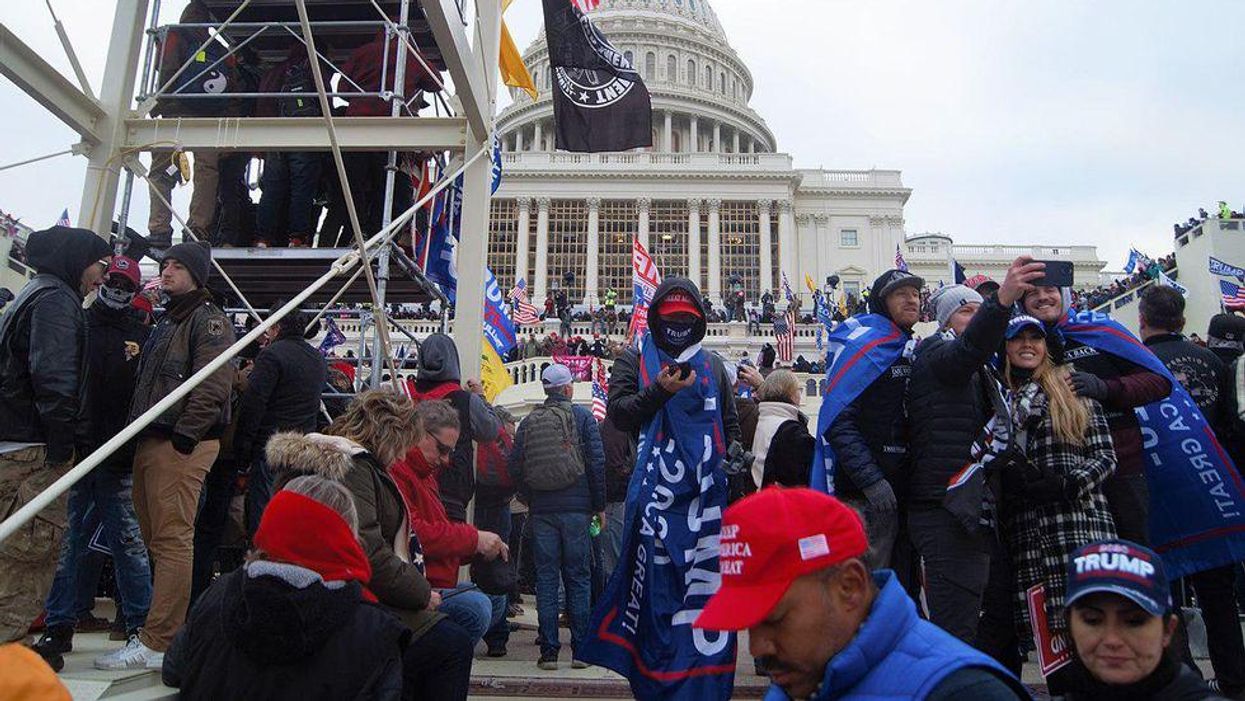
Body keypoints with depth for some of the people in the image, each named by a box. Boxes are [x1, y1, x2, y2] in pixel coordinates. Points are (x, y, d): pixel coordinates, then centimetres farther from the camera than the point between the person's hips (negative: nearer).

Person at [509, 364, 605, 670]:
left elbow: (515, 467, 7)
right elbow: (596, 462, -6)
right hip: (576, 508, -2)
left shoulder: (528, 422, 7)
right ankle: (581, 650, 6)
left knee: (546, 578, 6)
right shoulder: (582, 416, -1)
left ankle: (548, 651, 7)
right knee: (578, 578, 4)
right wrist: (599, 505, 2)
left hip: (541, 510, 2)